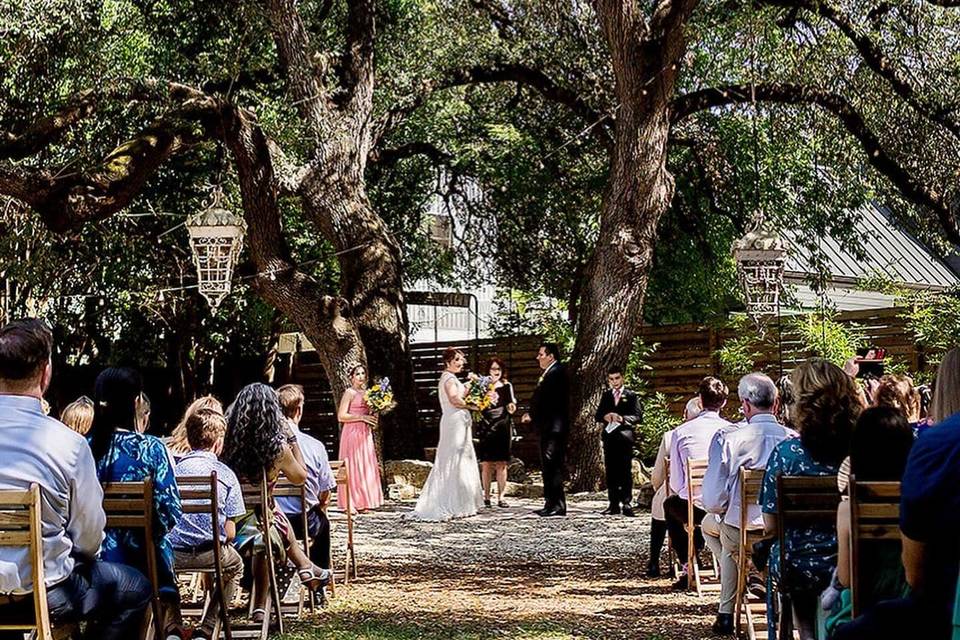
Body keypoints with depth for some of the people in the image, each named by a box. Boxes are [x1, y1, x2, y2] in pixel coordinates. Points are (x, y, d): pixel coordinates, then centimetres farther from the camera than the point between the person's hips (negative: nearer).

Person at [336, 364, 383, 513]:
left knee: (366, 467, 6)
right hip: (352, 433, -7)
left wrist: (373, 419, 7)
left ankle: (362, 503, 10)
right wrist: (362, 417, -16)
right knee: (353, 467, -6)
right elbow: (341, 416, -14)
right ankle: (351, 504, -4)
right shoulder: (349, 393, -6)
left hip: (365, 434, 7)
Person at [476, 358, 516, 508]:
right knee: (486, 464, -1)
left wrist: (512, 407, -17)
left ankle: (500, 497, 2)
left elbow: (511, 408, 7)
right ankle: (486, 497, 4)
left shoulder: (507, 386, 10)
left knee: (501, 464, 0)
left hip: (502, 427, 1)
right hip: (486, 427, -1)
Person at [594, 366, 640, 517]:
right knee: (611, 472, 3)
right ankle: (613, 504, 6)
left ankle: (627, 504, -7)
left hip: (624, 436, -4)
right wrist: (605, 417, -11)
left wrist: (622, 418, -20)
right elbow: (598, 415, 12)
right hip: (609, 436, 4)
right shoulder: (606, 395, 17)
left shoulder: (630, 395, 6)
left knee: (626, 471, -6)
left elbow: (637, 416, -3)